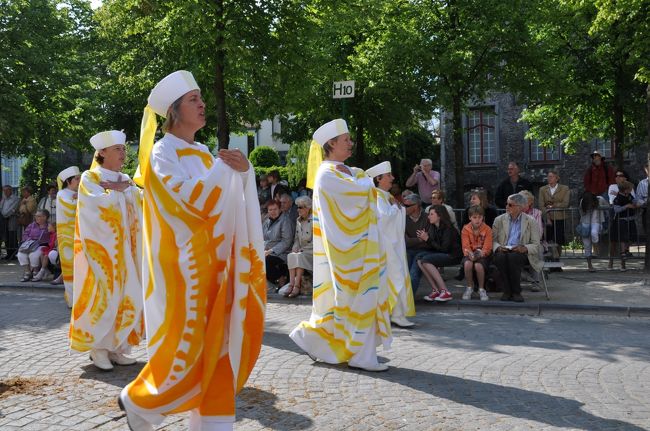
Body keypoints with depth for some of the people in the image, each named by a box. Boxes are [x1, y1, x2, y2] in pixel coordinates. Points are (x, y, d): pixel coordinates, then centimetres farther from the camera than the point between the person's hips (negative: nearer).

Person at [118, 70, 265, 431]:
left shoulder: (202, 154, 15)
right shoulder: (161, 153, -6)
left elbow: (231, 200, 13)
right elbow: (187, 199, -21)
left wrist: (244, 171, -5)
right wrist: (224, 166, -15)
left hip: (210, 262, 7)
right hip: (182, 263, -7)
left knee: (216, 344, 6)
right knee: (186, 343, -3)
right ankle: (136, 400, 21)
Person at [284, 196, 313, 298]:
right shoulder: (298, 220, 15)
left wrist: (302, 250, -16)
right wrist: (295, 248, -2)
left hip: (311, 251, -5)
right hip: (300, 251, 5)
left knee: (300, 256, -32)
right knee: (291, 255, -24)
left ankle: (297, 286, -35)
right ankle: (291, 284, -34)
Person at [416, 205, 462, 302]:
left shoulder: (448, 229, -16)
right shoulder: (433, 228, 5)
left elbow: (444, 248, -20)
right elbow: (431, 247, 6)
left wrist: (428, 239, -19)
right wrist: (423, 239, -12)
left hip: (452, 256, -8)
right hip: (440, 254, 8)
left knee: (426, 260, -26)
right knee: (420, 260, -15)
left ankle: (445, 291, -23)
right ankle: (435, 290, -14)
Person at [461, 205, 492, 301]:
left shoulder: (487, 229, -2)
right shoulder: (465, 229, 2)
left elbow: (487, 247, -7)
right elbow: (465, 246, -4)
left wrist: (480, 254, -26)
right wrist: (470, 254, -24)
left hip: (482, 256, -1)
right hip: (470, 255, 1)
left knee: (478, 265, -34)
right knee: (467, 264, -33)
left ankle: (481, 289, -10)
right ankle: (469, 288, -9)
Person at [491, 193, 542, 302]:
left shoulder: (531, 222, 7)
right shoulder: (499, 220, 13)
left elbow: (536, 245, 2)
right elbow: (493, 240, 10)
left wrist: (524, 248, -19)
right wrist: (498, 247, -14)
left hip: (520, 253, -2)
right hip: (503, 252, 2)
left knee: (513, 257, -37)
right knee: (500, 256, -34)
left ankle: (516, 292, -22)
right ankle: (507, 291, -21)